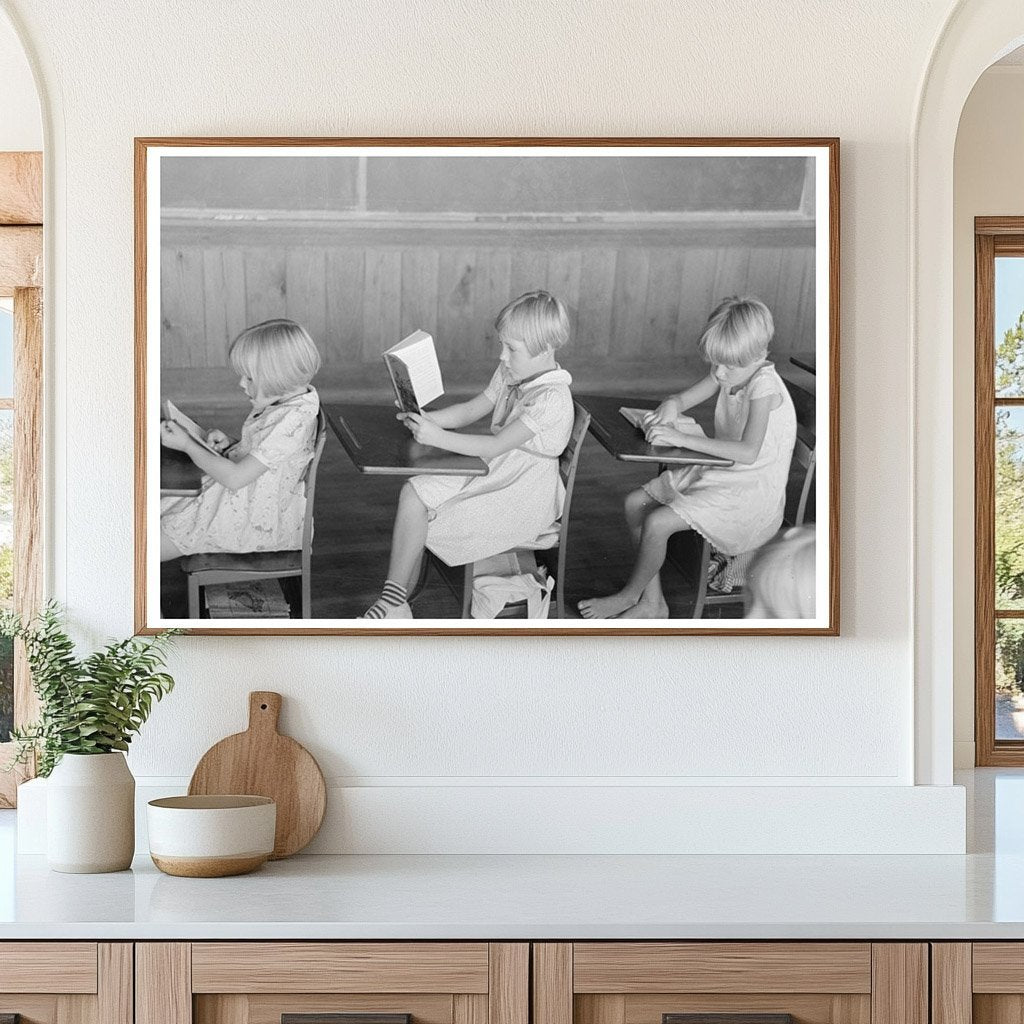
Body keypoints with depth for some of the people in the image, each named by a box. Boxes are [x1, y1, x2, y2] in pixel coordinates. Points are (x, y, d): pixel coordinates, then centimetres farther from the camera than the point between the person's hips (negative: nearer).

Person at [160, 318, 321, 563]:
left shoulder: (291, 420, -28)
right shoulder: (285, 401, 3)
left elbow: (235, 478, -27)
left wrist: (187, 444, -17)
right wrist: (229, 445, -1)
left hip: (251, 522, -10)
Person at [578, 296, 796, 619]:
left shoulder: (764, 386, -24)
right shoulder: (727, 373, 1)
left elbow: (748, 452, -34)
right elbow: (680, 399, 11)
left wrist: (682, 438, -33)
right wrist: (669, 408, -16)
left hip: (753, 490, -10)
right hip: (718, 472, 10)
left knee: (657, 523, -20)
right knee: (636, 503, 3)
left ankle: (630, 595, 7)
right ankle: (652, 603, 6)